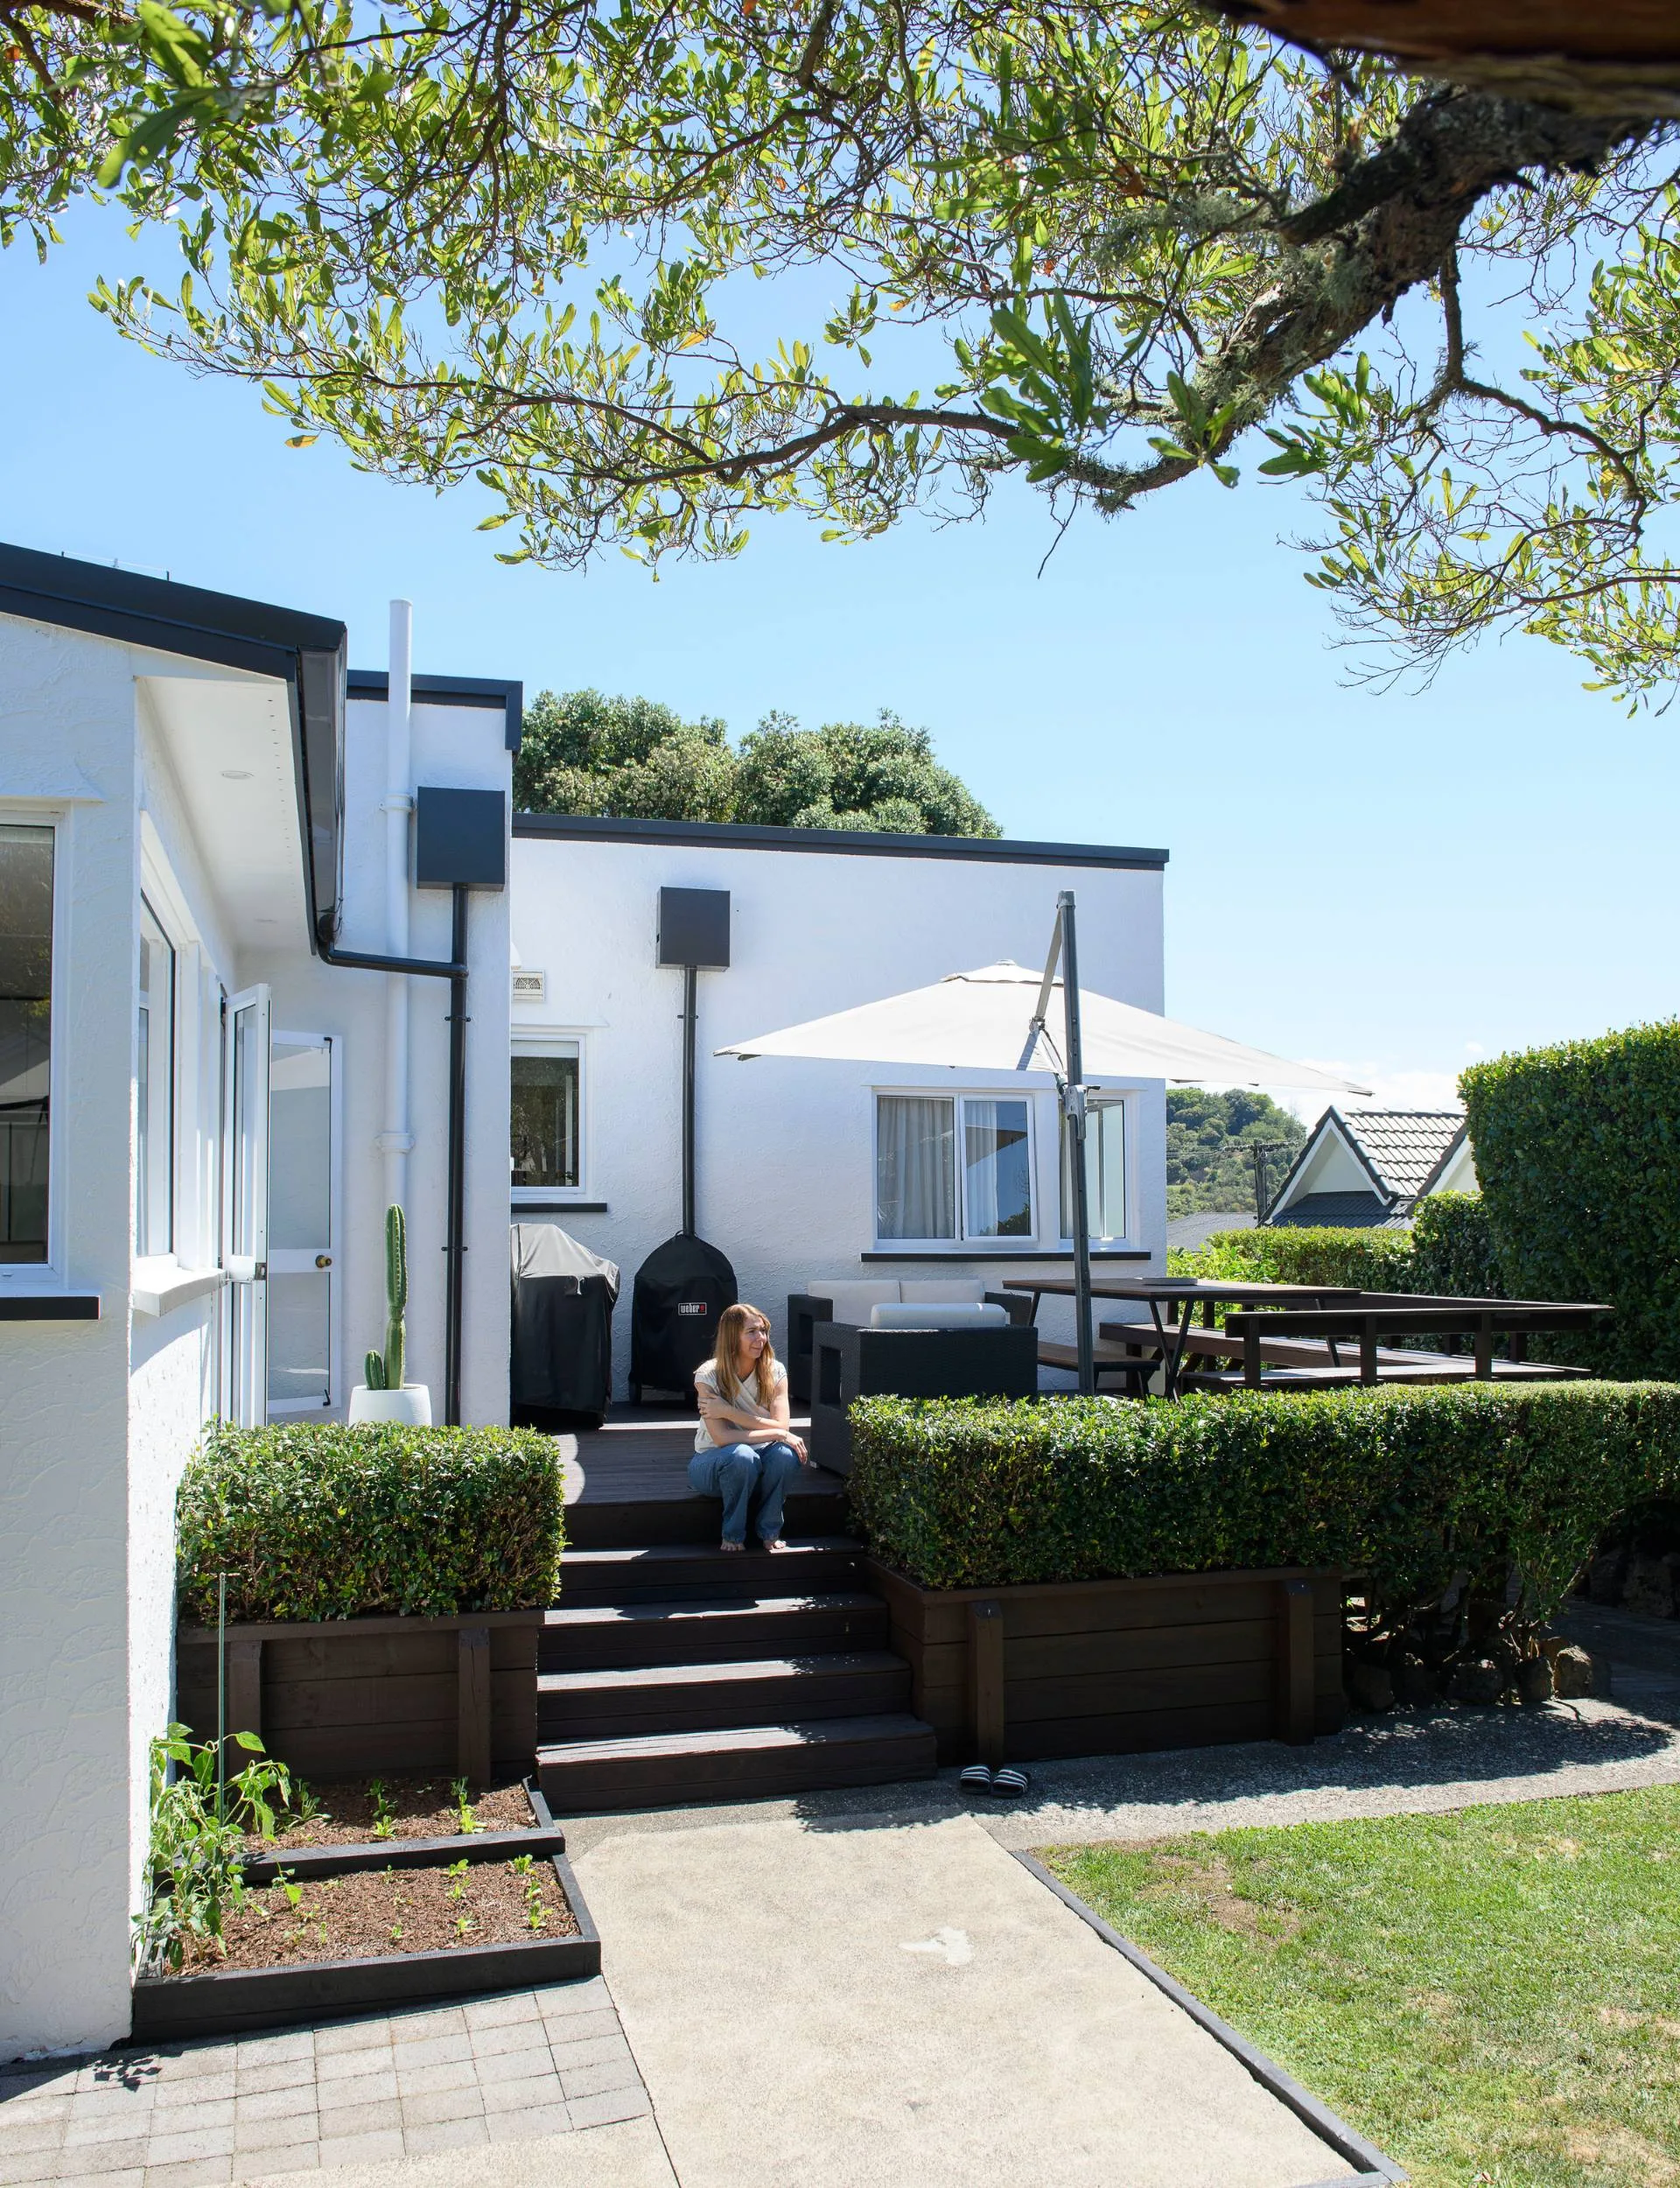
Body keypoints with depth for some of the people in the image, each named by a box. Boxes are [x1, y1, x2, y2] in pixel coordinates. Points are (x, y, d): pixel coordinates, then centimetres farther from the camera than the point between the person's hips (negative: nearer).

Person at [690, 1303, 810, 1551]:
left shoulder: (775, 1372, -7)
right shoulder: (709, 1375, -17)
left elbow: (781, 1427, -18)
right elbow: (721, 1438, -25)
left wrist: (730, 1412, -26)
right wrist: (778, 1434, -30)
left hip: (760, 1461, 3)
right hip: (712, 1463, -3)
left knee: (786, 1453, -31)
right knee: (742, 1456, -38)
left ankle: (770, 1531, -9)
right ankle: (733, 1536, -15)